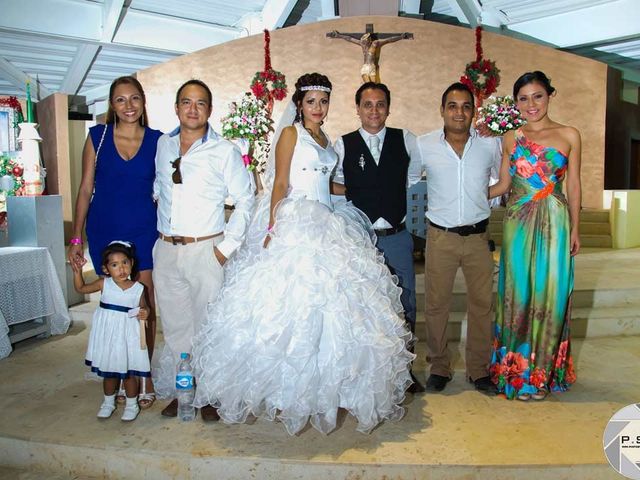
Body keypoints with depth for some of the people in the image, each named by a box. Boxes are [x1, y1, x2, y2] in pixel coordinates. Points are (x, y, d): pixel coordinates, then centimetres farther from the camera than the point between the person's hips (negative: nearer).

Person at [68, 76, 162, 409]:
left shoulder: (157, 140, 1)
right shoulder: (98, 136, 2)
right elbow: (85, 188, 4)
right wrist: (76, 238, 1)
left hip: (144, 231, -1)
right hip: (104, 230, 1)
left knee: (144, 303, 2)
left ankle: (144, 375, 18)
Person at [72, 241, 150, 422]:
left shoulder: (138, 288, -8)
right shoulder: (104, 284, -6)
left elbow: (144, 307, 5)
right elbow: (81, 288, 7)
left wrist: (145, 313, -17)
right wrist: (77, 272, -7)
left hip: (128, 336, -2)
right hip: (107, 335, 2)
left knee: (129, 373, 7)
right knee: (108, 371, 17)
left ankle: (132, 404, 27)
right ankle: (108, 402, 38)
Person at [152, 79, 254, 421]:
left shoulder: (224, 151, -4)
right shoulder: (163, 145, 9)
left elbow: (245, 200, -1)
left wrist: (228, 245, -7)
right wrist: (160, 225, 13)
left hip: (205, 250, -4)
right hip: (166, 250, 4)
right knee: (174, 327, 12)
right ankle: (178, 392, 26)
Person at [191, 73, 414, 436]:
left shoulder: (326, 140, 20)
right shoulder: (291, 133, 1)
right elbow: (280, 184, -7)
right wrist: (272, 228, -16)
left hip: (325, 225, 7)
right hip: (294, 224, -7)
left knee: (327, 303, 5)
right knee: (290, 302, -11)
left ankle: (322, 384, 15)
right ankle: (286, 390, -2)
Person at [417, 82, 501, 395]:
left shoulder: (490, 144, -1)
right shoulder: (423, 145, -4)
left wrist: (483, 197, 2)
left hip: (478, 236, 1)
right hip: (440, 237, -1)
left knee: (482, 304, 8)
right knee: (436, 304, 6)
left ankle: (479, 369, 25)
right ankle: (439, 368, 23)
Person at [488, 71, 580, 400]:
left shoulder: (569, 135, 5)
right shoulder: (511, 139, 8)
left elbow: (574, 186, 4)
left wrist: (575, 229, 1)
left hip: (554, 224, -1)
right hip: (518, 224, 1)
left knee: (549, 294, 3)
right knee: (517, 293, 4)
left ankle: (543, 372, 18)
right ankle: (516, 370, 18)